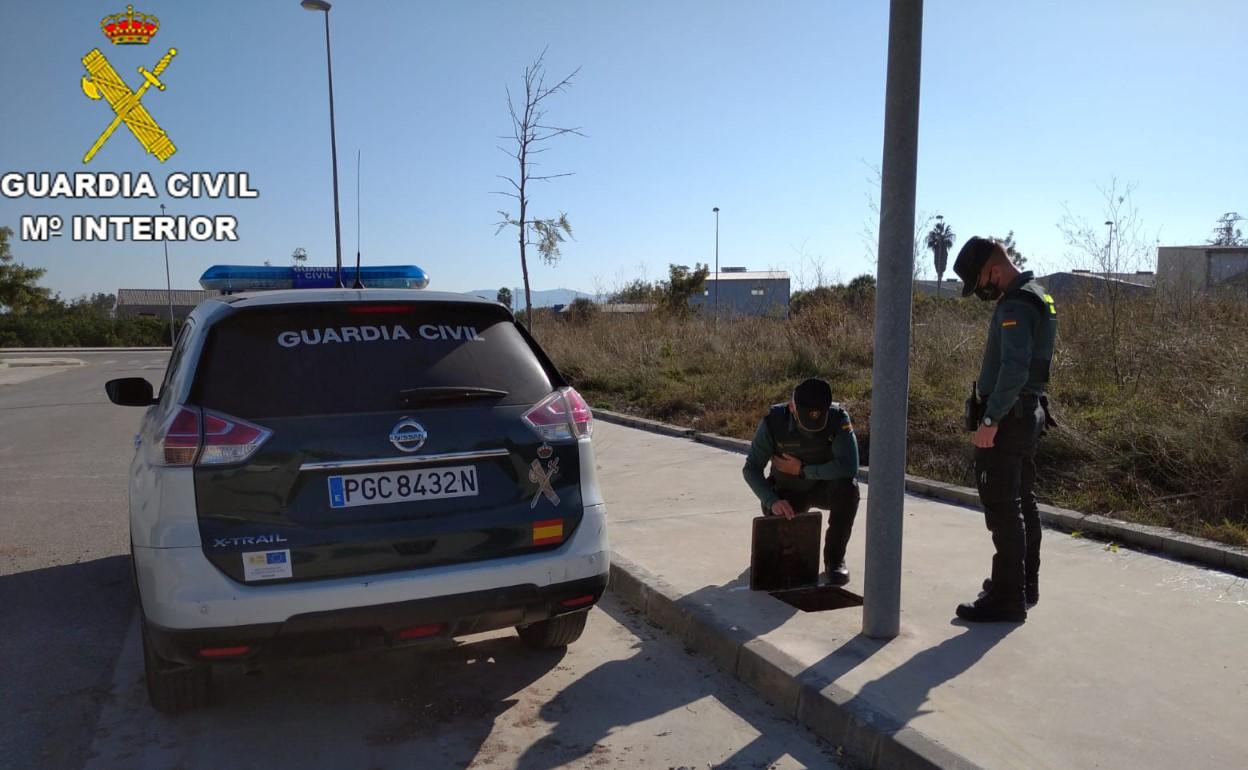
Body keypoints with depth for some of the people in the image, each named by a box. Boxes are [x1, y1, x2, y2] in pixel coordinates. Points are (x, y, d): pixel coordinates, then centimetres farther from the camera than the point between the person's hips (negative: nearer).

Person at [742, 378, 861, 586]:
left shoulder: (838, 418, -26)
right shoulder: (774, 421, -23)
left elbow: (849, 467, -35)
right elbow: (751, 468, -18)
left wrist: (801, 470, -28)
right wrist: (772, 501, -34)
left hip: (824, 488, 0)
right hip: (787, 493, 1)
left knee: (848, 487, -33)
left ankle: (834, 558, -14)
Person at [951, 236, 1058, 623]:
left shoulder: (1015, 306, -17)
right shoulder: (1037, 297, 15)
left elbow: (1014, 369, -27)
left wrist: (990, 420, -24)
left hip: (1007, 419, -10)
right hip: (1028, 415, 10)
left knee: (1002, 508, -6)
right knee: (1021, 502, 18)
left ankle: (1007, 598, -1)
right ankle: (1024, 584, 29)